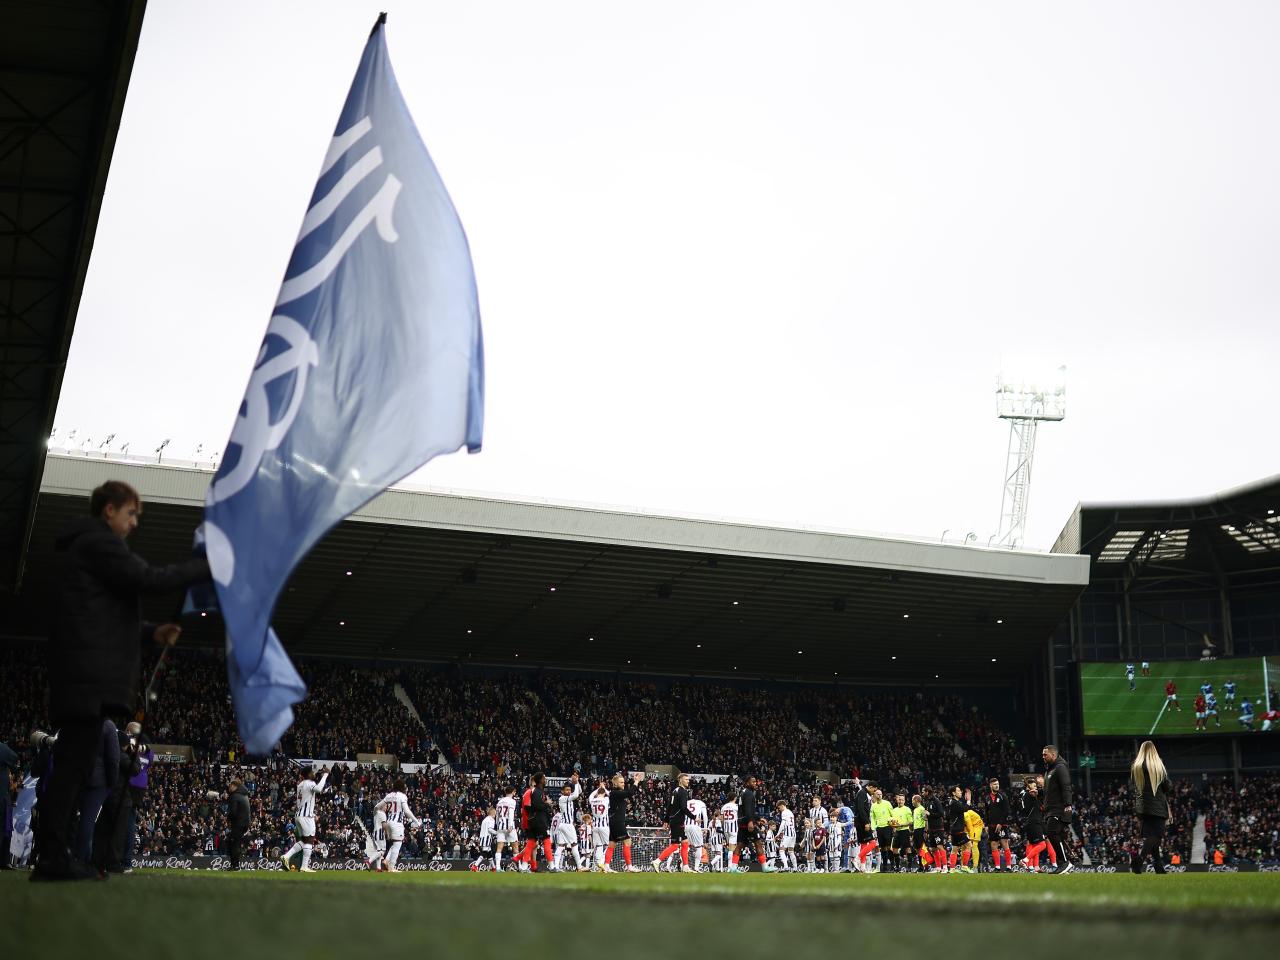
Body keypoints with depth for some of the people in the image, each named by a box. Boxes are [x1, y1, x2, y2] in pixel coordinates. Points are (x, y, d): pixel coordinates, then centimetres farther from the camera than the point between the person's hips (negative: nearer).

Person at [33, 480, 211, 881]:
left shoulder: (84, 546, 27)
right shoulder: (99, 542, -6)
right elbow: (149, 579, -16)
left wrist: (151, 632, 17)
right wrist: (208, 566, -8)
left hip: (84, 674, 11)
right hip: (90, 675, -11)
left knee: (74, 762, 8)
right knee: (75, 761, -13)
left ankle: (52, 855, 8)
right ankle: (52, 857, -15)